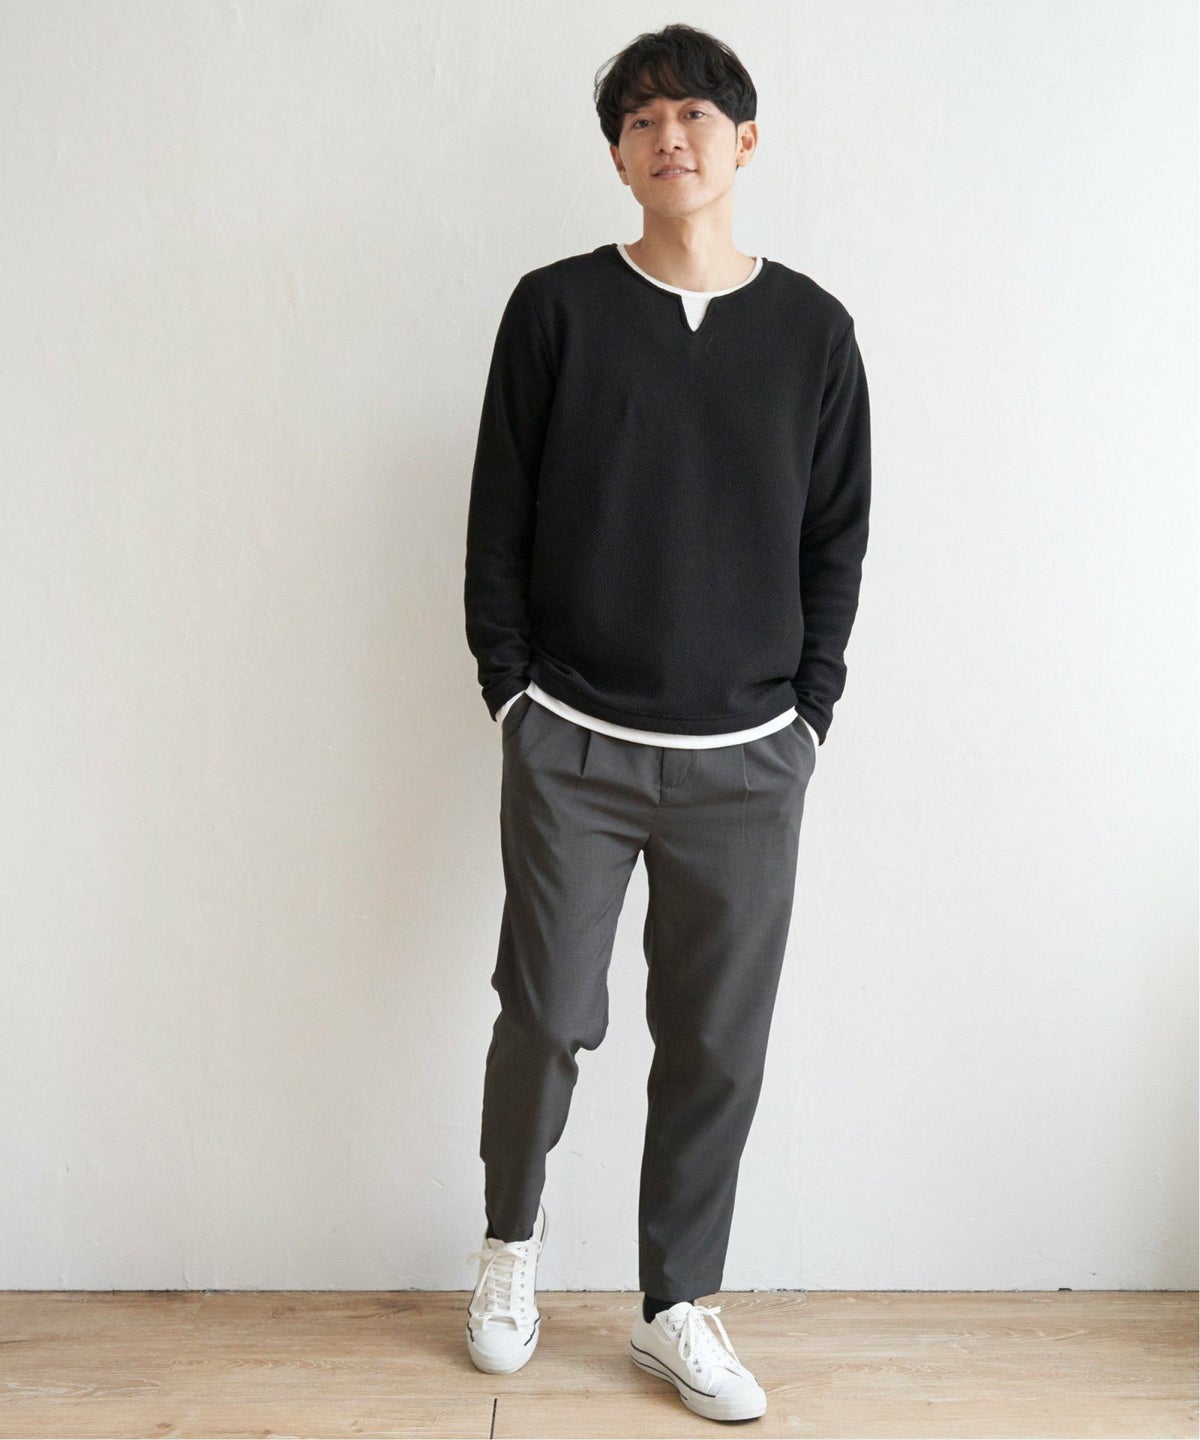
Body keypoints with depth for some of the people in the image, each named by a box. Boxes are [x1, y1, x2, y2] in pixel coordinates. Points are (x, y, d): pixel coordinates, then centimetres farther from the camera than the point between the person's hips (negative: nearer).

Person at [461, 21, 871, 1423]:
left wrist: (809, 713, 2)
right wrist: (511, 689, -1)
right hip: (573, 744, -1)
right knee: (547, 1015, 4)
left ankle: (676, 1308, 28)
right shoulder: (555, 308, 2)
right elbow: (499, 513, 3)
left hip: (748, 759, 2)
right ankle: (511, 1241, 35)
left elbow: (839, 538, 8)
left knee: (718, 1045, 7)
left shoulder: (812, 327, 6)